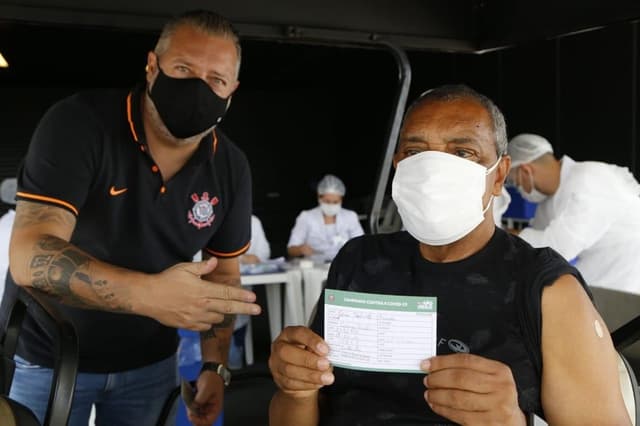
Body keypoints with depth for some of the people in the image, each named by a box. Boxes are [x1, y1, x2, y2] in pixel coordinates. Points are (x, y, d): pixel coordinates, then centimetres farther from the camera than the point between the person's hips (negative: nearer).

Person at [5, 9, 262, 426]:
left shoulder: (231, 168, -9)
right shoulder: (77, 124, -21)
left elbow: (222, 272, 1)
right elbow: (30, 256, -30)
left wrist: (215, 366, -8)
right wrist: (148, 294, -43)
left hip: (151, 364, 4)